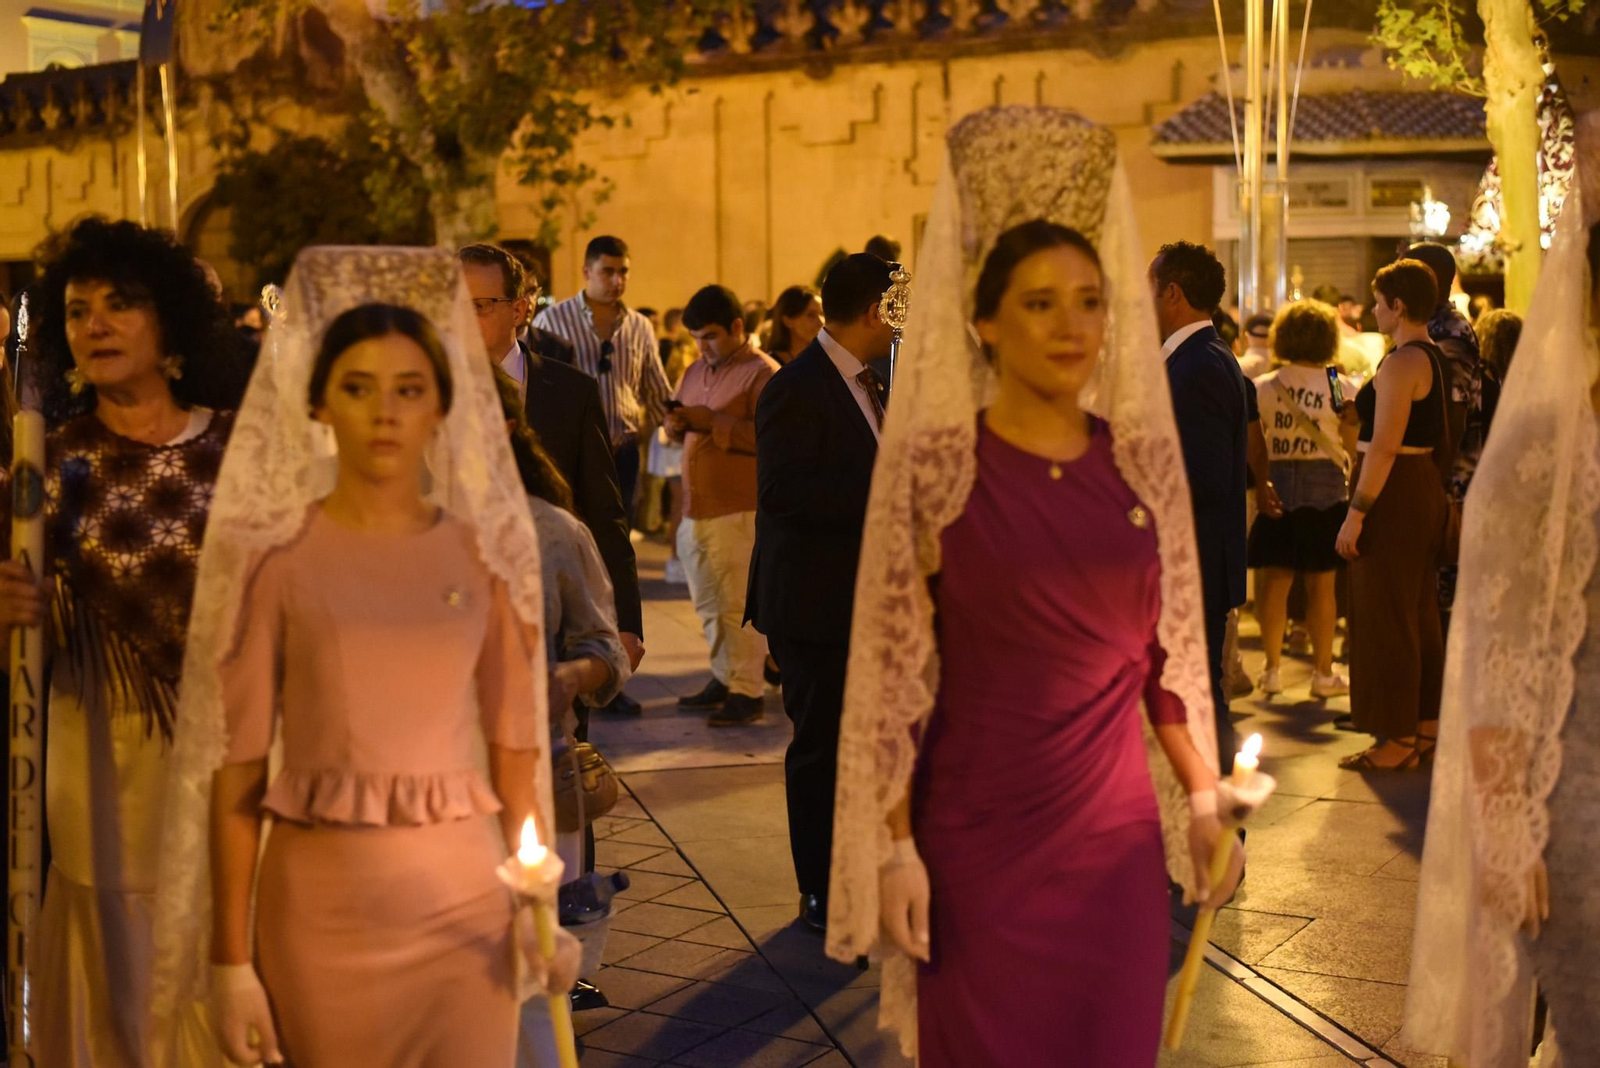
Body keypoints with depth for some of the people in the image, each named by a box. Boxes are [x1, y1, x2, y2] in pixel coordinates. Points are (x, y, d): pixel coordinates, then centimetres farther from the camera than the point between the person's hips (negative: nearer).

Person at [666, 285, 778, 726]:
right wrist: (678, 423, 1)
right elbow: (679, 429, 24)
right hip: (695, 507, 8)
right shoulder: (697, 370, 18)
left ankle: (748, 691, 3)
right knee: (708, 603, 14)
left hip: (738, 508, -8)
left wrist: (713, 421, -20)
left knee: (738, 603, -5)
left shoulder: (762, 373, -8)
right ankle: (724, 679, 26)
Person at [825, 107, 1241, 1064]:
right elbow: (894, 670, -7)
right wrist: (895, 847, -9)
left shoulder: (1144, 459, 3)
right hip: (975, 840, -3)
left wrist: (1204, 799, 8)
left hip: (1118, 837, 3)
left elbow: (1171, 650, 10)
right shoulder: (933, 463, -8)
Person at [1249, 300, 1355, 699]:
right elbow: (1352, 449, -3)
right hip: (1325, 485, -1)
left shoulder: (1262, 388, -1)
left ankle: (1273, 669, 10)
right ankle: (1323, 673, 14)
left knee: (1274, 582, 8)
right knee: (1321, 586, 6)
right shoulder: (1341, 389, -4)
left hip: (1275, 486, 1)